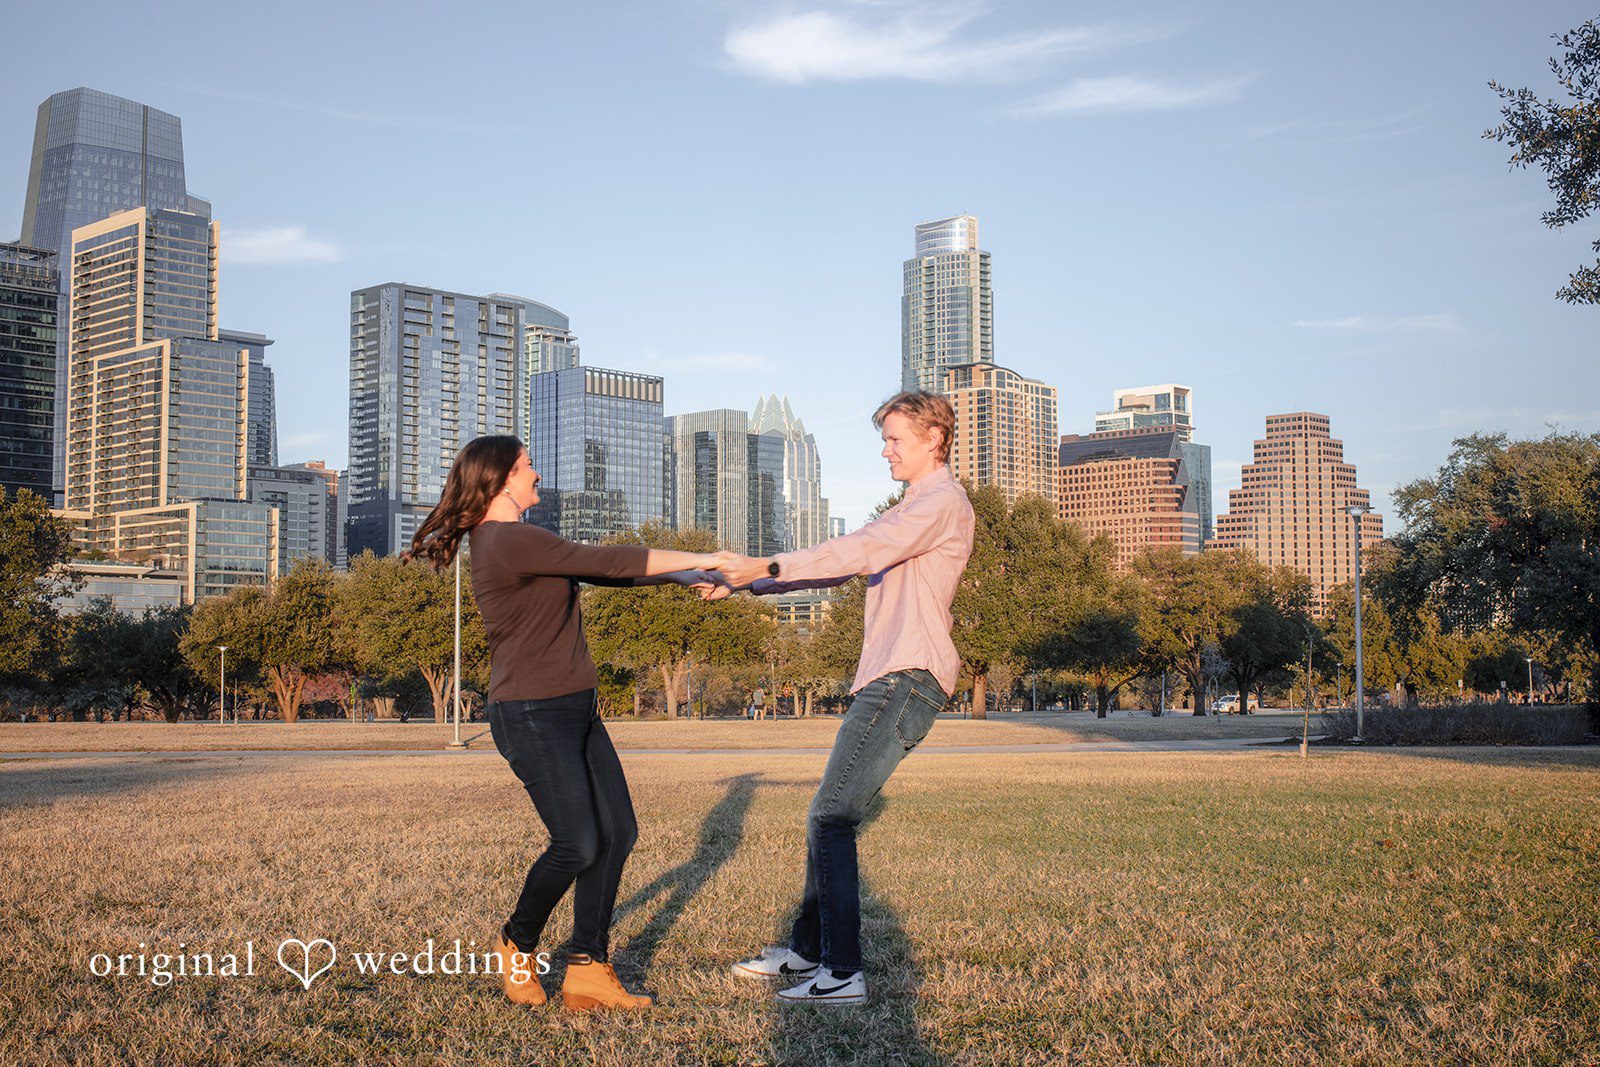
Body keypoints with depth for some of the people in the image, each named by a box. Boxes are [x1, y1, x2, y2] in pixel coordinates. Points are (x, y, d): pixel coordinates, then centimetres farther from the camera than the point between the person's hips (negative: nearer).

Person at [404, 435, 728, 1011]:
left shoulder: (518, 544, 16)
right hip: (533, 717, -10)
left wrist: (679, 574, 10)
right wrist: (695, 559, -11)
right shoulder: (510, 542, -17)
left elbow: (591, 567, 17)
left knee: (618, 832, 3)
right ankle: (518, 944, 18)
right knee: (577, 845, -8)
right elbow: (605, 562, -18)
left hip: (576, 713, 10)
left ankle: (587, 970, 8)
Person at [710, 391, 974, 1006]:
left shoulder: (943, 501, -6)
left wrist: (768, 566, -26)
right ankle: (807, 951, 21)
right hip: (887, 680, 10)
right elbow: (844, 563, 25)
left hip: (907, 680, -10)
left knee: (830, 818, -14)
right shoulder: (912, 511, 28)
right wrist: (749, 583, 17)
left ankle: (843, 974, -14)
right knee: (831, 816, 12)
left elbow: (862, 550, -21)